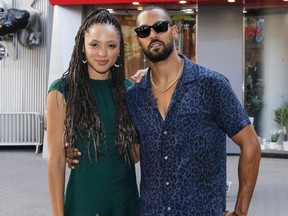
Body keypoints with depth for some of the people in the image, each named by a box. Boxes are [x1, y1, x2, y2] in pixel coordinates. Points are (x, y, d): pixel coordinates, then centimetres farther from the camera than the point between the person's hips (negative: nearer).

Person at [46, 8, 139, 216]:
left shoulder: (129, 89, 2)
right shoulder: (62, 91, -9)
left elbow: (135, 151, 8)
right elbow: (56, 159, -9)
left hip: (128, 197, 4)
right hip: (84, 199, -4)